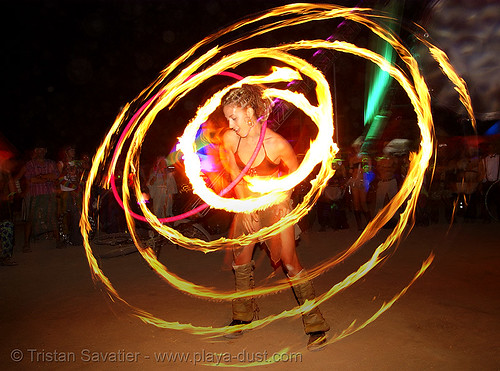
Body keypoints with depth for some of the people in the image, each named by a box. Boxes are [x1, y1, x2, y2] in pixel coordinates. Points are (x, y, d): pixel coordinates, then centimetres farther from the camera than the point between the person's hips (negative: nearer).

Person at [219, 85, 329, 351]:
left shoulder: (277, 144, -24)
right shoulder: (229, 138, -11)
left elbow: (294, 172, -5)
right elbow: (235, 175, 2)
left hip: (275, 204, -5)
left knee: (289, 262, -8)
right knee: (240, 260, 13)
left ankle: (315, 325, 7)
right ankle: (243, 316, 35)